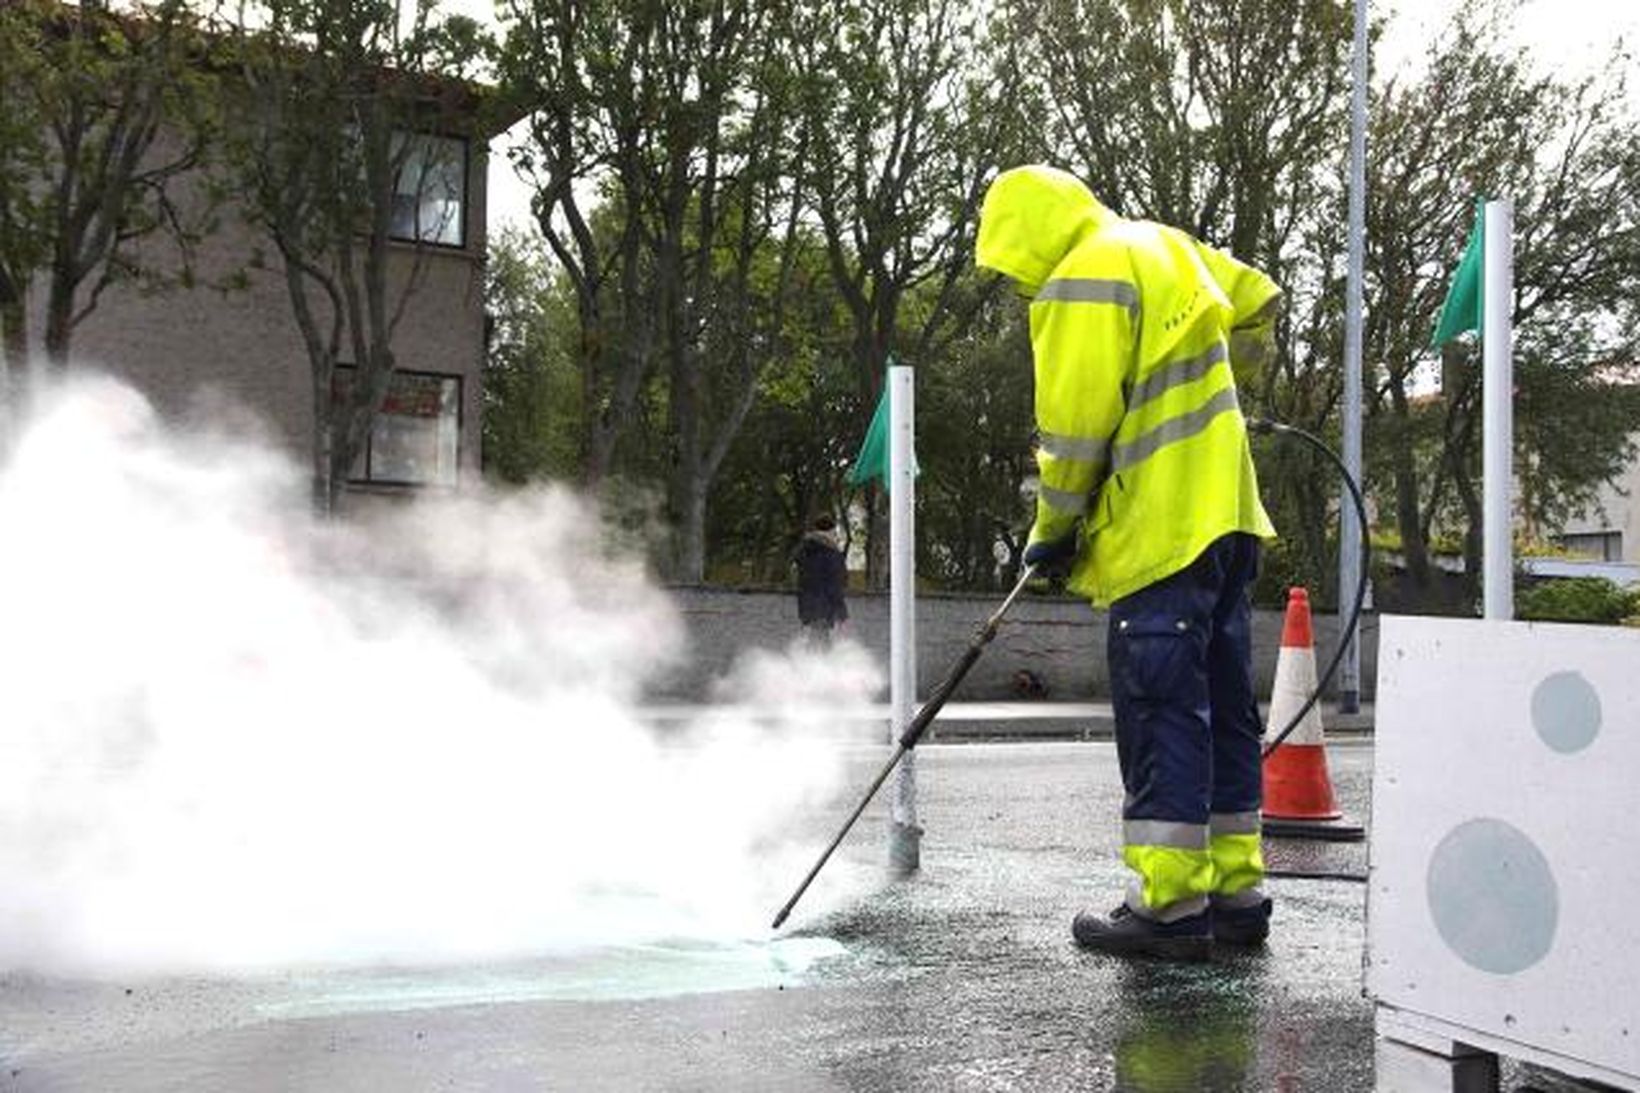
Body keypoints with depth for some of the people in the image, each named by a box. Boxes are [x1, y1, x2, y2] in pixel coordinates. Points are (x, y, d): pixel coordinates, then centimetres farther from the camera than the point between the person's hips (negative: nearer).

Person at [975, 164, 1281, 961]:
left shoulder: (1081, 279, -11)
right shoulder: (1164, 247, 17)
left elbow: (1076, 426, -15)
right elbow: (1257, 306, 29)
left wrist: (1053, 529, -3)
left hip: (1158, 530, -10)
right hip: (1223, 519, 10)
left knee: (1160, 713, -6)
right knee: (1221, 706, 12)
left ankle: (1171, 906, -2)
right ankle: (1235, 893, 19)